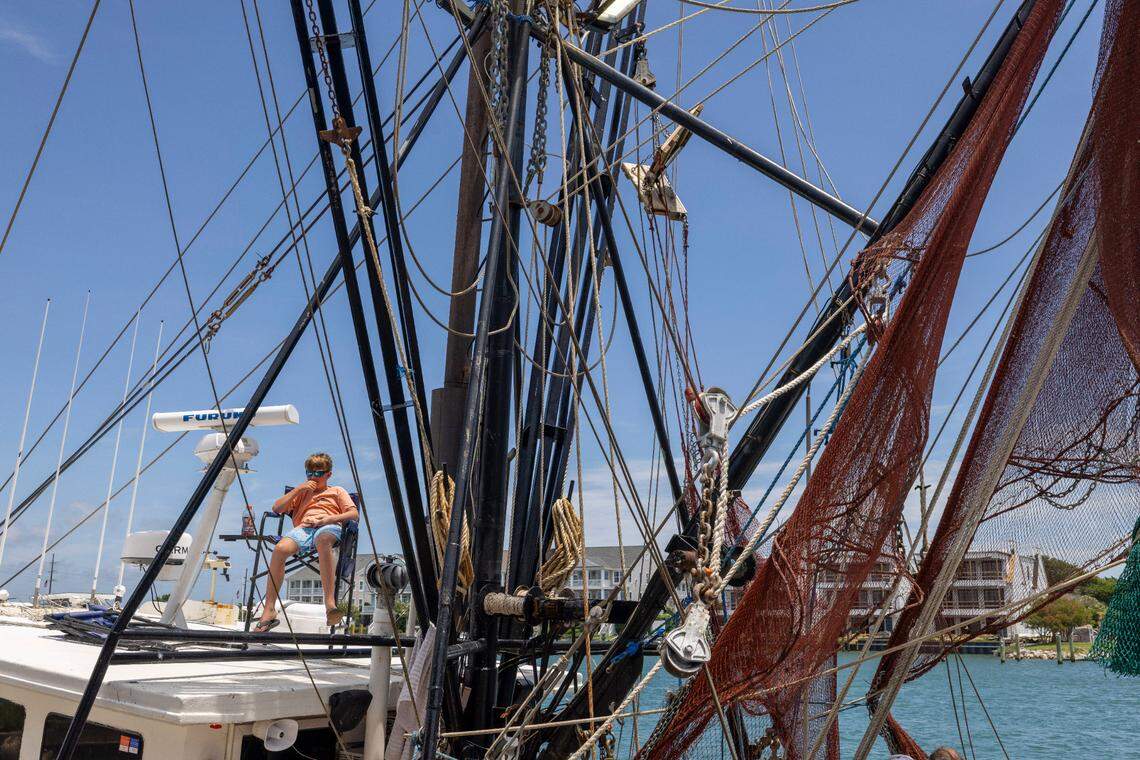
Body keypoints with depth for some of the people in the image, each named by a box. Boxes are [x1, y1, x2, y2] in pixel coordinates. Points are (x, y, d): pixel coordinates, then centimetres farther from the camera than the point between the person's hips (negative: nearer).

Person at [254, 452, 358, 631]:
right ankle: (269, 611, -32)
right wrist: (298, 489, 15)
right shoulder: (302, 493, 37)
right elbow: (277, 508, 23)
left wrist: (326, 519, -3)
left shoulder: (337, 491, 29)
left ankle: (330, 603, -55)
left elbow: (354, 514, 12)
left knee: (323, 540, -44)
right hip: (303, 528, 3)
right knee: (280, 548, -34)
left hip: (329, 527, -3)